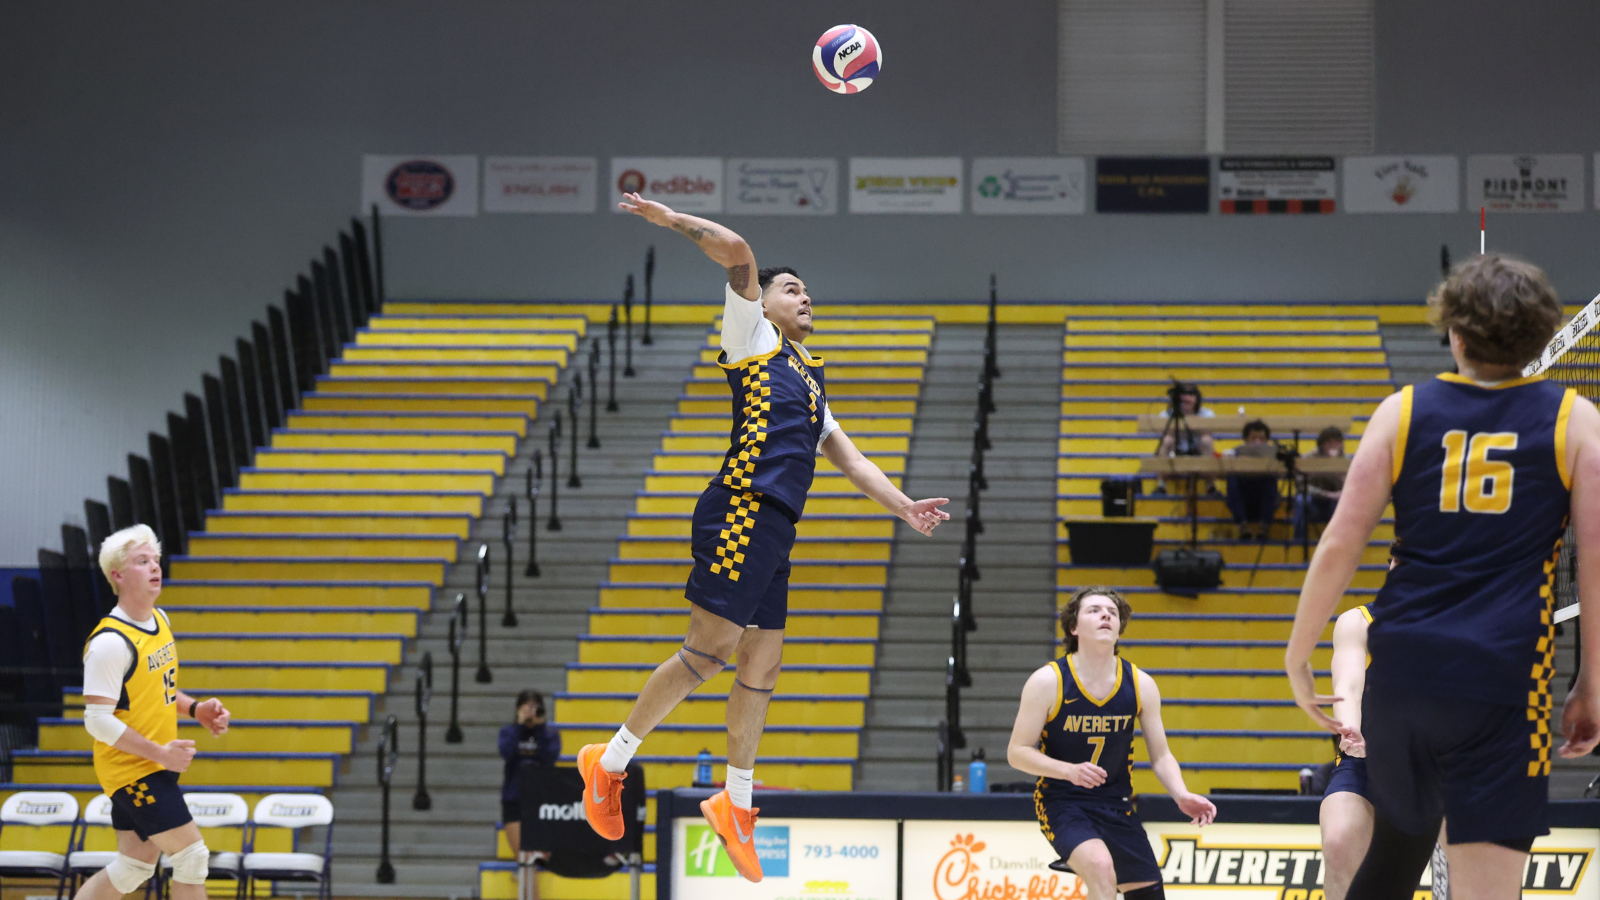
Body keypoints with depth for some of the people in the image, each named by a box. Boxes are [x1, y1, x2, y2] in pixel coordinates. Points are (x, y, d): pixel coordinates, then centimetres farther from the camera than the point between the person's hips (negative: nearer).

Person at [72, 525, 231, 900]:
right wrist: (160, 753, -23)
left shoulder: (160, 620, 8)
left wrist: (194, 709, 6)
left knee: (135, 866, 13)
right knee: (192, 855, -8)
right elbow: (98, 719, -22)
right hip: (132, 769, -9)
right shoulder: (109, 642, -21)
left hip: (157, 768, 9)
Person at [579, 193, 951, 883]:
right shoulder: (752, 337, 7)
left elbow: (846, 458, 27)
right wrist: (670, 219, -1)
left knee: (762, 664, 9)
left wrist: (903, 507, 17)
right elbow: (737, 252, -5)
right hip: (741, 509, -8)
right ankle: (610, 762, -4)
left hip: (773, 529, 8)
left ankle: (736, 804, 18)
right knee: (709, 650, -13)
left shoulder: (809, 380, 30)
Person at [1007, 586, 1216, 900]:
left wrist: (1182, 796, -16)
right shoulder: (1048, 682, -13)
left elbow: (1160, 756, 4)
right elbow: (1017, 752, -10)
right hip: (1062, 802, -5)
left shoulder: (1141, 685, -3)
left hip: (1117, 805, 5)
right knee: (1101, 866, -33)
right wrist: (1069, 771, -27)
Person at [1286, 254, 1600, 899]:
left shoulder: (1402, 412, 7)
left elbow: (1339, 547, 3)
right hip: (1504, 676, -3)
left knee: (1398, 846, 25)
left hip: (1400, 664, 3)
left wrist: (1297, 656, 12)